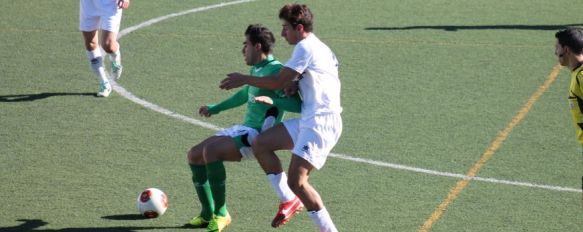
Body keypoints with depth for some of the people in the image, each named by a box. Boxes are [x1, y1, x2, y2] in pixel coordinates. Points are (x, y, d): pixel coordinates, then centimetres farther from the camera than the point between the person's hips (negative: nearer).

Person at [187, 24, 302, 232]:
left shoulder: (276, 70, -15)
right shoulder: (256, 70, 14)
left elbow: (298, 105, -25)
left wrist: (273, 101, -40)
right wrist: (215, 109, 43)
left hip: (259, 135, -10)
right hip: (244, 129, 10)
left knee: (211, 150, -29)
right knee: (195, 155, 5)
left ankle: (221, 214, -17)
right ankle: (208, 214, 13)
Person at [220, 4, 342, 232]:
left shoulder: (305, 47, -10)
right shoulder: (319, 48, 21)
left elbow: (279, 81, -10)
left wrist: (244, 79, 2)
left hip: (321, 122, -10)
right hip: (309, 120, 10)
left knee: (296, 181, -14)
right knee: (260, 143, 6)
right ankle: (289, 202, 9)